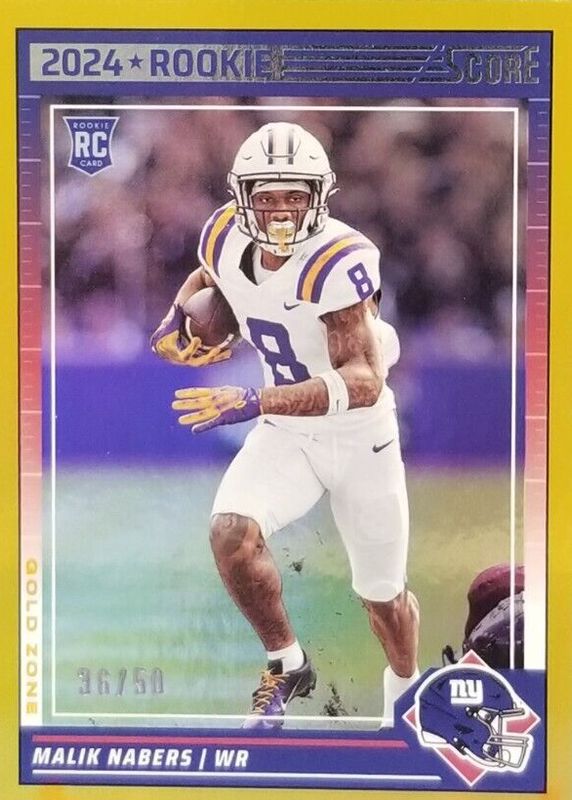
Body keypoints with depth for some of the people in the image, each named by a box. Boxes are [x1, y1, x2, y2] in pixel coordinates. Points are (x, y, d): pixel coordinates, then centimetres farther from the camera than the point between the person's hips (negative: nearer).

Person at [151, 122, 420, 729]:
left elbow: (365, 380, -38)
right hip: (285, 434, 4)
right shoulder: (228, 239, -11)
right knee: (231, 532, -25)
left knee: (382, 596, 13)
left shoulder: (338, 261, -31)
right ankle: (287, 665, 1)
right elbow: (204, 277, 15)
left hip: (360, 438, -4)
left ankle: (406, 695, 47)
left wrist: (254, 402, -47)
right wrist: (174, 323, -6)